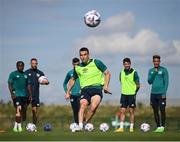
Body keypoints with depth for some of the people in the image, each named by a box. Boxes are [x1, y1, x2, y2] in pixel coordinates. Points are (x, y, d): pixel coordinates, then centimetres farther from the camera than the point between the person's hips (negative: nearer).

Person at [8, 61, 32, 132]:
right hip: (16, 95, -6)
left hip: (24, 95, 6)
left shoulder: (25, 75, 16)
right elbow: (10, 84, -4)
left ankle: (16, 126, 16)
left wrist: (30, 94, 9)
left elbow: (28, 85, 18)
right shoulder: (13, 74, 1)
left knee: (23, 111, 6)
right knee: (18, 110, -16)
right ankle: (19, 126, -14)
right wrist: (12, 93, -15)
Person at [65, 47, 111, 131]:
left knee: (93, 106, -27)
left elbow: (107, 73, 7)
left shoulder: (96, 63, 4)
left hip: (96, 88, -3)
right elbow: (73, 79, 31)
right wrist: (68, 92, 26)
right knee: (82, 105, -24)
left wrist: (106, 86, -6)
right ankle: (80, 126, -31)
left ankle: (85, 122, -11)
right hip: (85, 89, 3)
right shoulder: (78, 68, 15)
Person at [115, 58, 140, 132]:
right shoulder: (122, 72, 7)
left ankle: (131, 128, 7)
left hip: (131, 94, -4)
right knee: (122, 111, -1)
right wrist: (125, 89, 13)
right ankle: (121, 127, -1)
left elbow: (138, 85, -3)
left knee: (131, 111, 1)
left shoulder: (134, 73, -6)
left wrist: (135, 92, -7)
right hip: (124, 94, 4)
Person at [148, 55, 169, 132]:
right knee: (155, 111, 6)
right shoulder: (151, 71, 12)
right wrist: (154, 73, -8)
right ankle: (158, 127, 12)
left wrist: (164, 93, -11)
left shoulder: (164, 70, -2)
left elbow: (166, 82, -4)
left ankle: (162, 127, 1)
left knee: (162, 110, -6)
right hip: (153, 94, 5)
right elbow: (149, 82, 4)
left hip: (161, 94, -5)